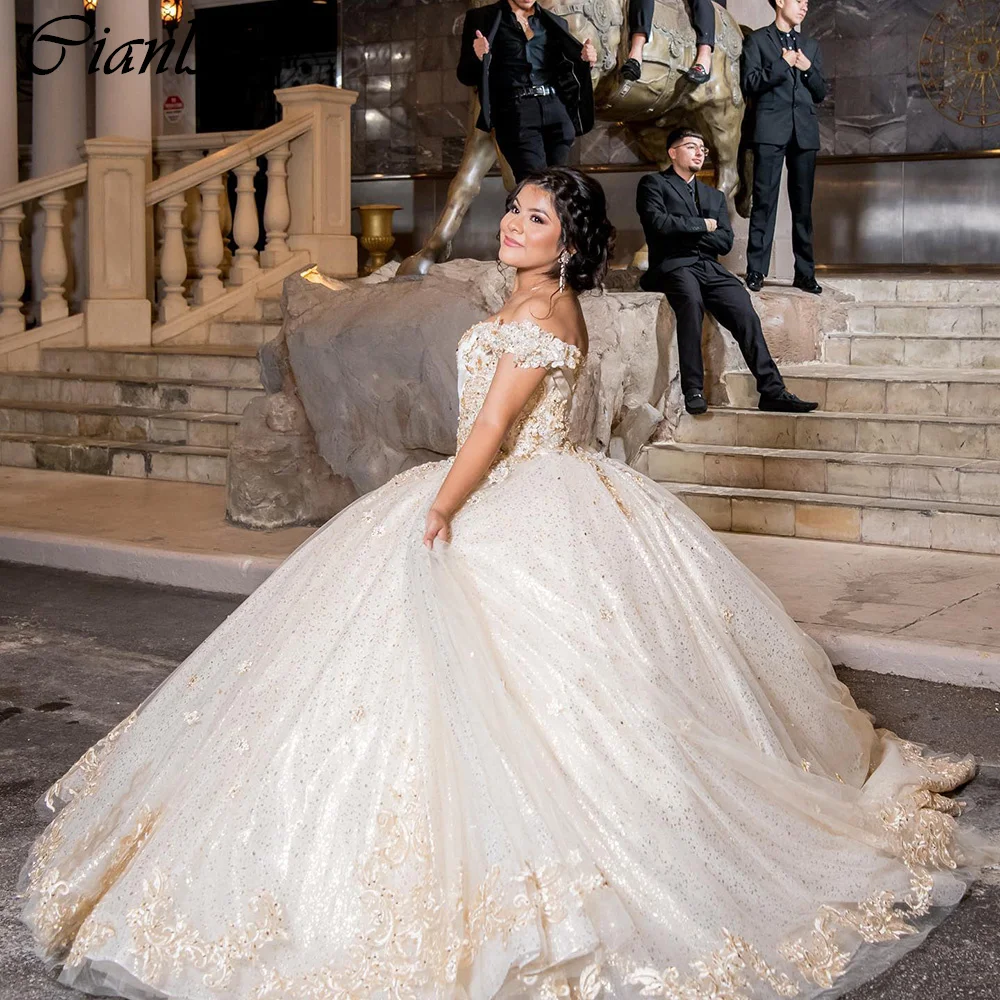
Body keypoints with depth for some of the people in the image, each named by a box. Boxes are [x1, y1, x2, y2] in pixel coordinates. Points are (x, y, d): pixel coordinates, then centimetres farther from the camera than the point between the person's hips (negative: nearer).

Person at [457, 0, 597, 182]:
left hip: (556, 109, 4)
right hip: (515, 111, -4)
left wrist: (584, 61, 3)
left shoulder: (555, 22, 21)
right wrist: (478, 58, -15)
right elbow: (466, 76, 6)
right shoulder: (482, 18, 10)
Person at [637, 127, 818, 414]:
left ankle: (772, 391, -24)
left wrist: (687, 233, -1)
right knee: (691, 300, -37)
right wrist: (702, 226, 2)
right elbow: (659, 223, -7)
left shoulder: (715, 196, 29)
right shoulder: (653, 184, 13)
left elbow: (725, 241, 13)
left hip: (710, 268, 5)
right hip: (673, 265, -5)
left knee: (745, 312, -21)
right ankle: (693, 390, -37)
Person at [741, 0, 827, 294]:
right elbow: (750, 84, -4)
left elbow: (821, 93, 17)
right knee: (764, 201, -8)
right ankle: (756, 271, -7)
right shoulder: (757, 40, 8)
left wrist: (807, 69, 0)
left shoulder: (810, 46, 22)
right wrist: (782, 64, -9)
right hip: (771, 131, -4)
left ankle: (805, 272, 7)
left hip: (804, 133, 4)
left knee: (803, 205, 4)